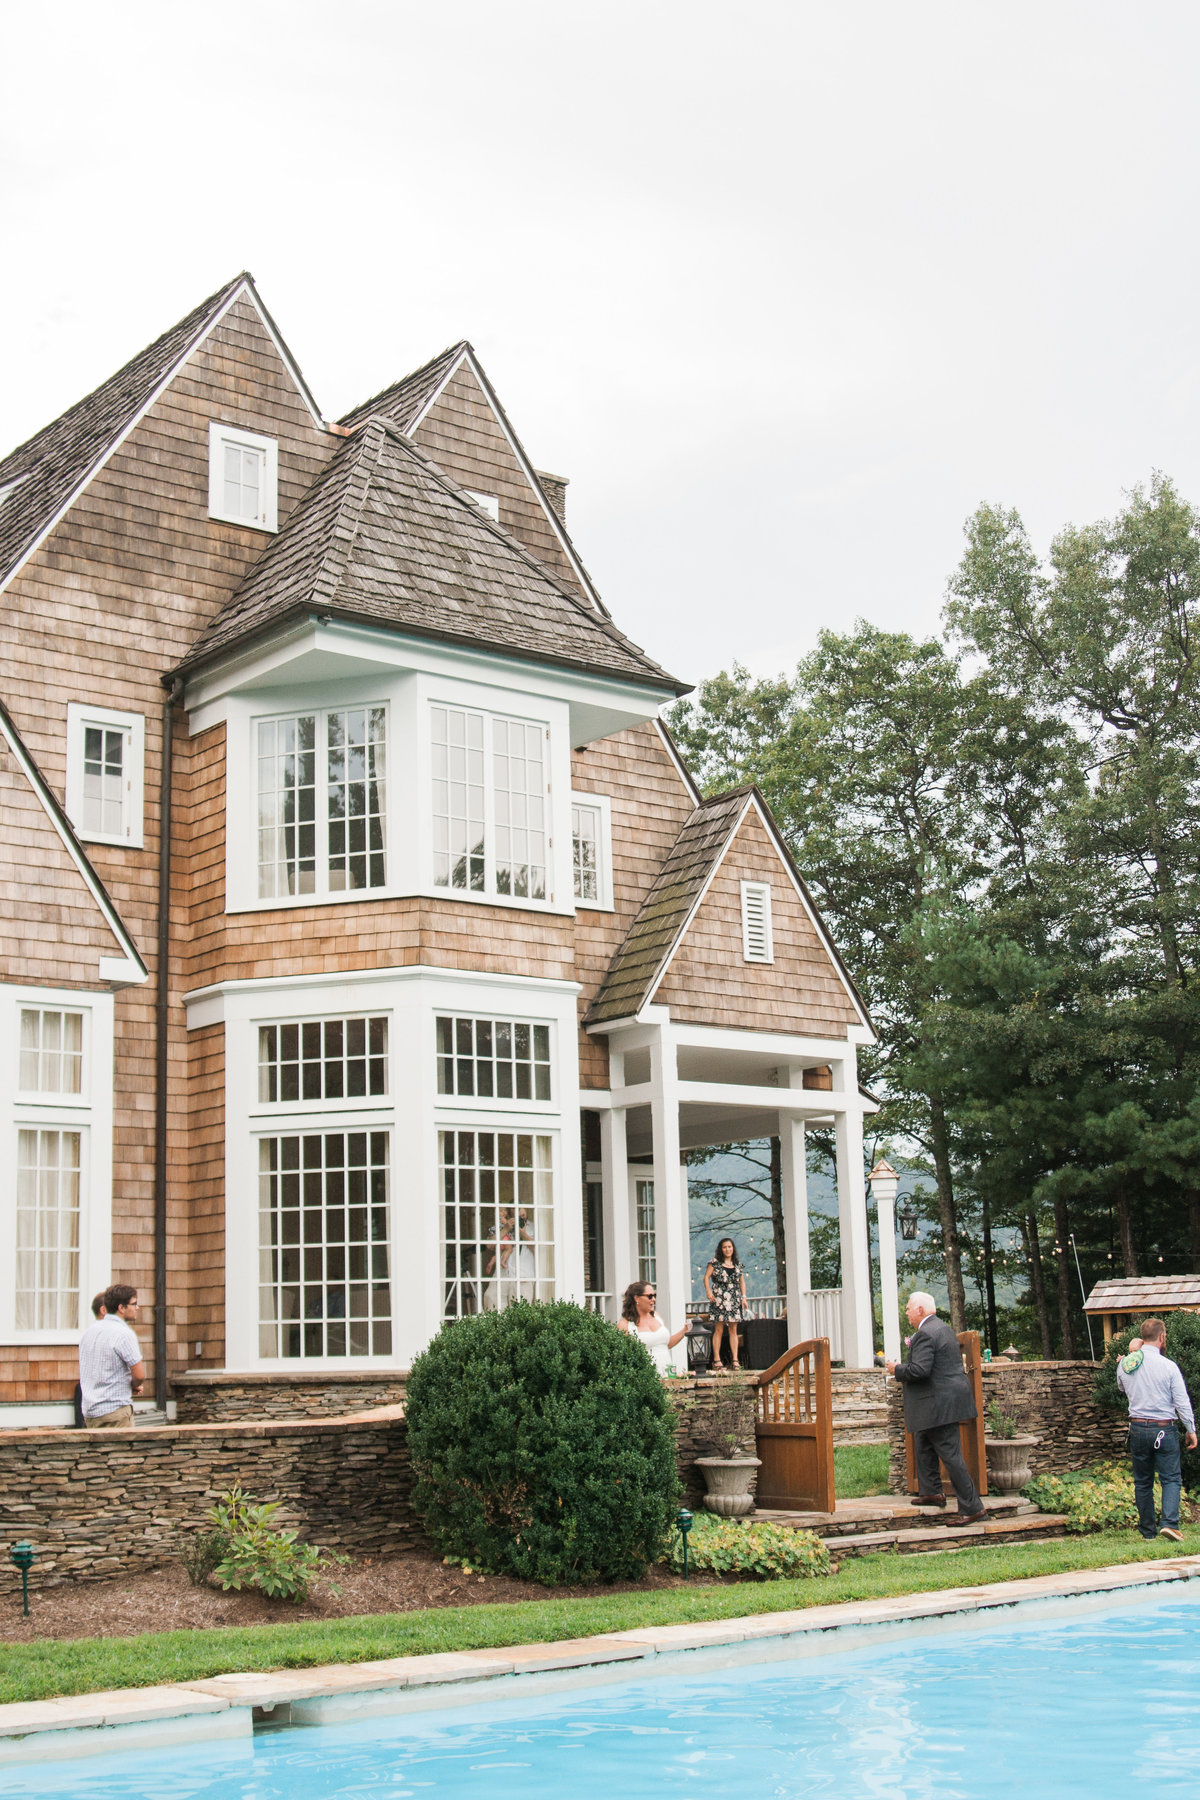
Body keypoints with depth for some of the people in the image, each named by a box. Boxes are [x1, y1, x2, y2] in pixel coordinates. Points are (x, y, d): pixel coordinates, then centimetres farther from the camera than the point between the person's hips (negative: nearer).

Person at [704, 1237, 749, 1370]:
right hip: (719, 1299, -3)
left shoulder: (737, 1265, 15)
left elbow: (742, 1282, 17)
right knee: (719, 1330, -5)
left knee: (733, 1330, 3)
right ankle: (716, 1359, -3)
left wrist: (744, 1297, 6)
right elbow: (707, 1276, 2)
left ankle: (735, 1359, 3)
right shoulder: (715, 1262, 4)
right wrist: (708, 1291, -13)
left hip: (734, 1300, 4)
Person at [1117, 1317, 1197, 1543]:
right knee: (1171, 1478, 2)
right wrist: (1191, 1430, 4)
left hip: (1137, 1428, 3)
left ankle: (1148, 1531, 13)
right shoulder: (1168, 1366, -10)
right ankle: (1170, 1523, -14)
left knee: (1143, 1482, 11)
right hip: (1164, 1429, -3)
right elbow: (1182, 1402, -7)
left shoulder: (1124, 1365, 1)